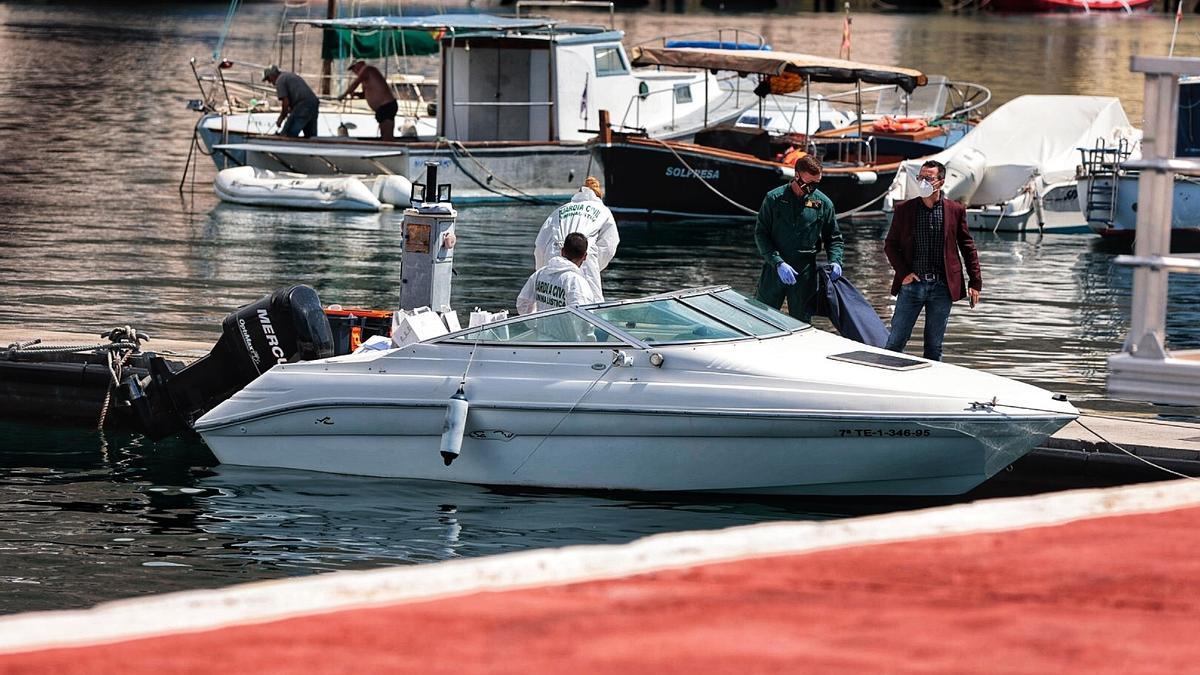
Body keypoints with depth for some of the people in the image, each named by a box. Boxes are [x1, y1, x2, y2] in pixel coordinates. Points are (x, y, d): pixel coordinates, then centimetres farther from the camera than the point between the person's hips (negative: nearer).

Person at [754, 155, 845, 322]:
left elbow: (834, 238, 13)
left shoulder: (823, 203, 4)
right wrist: (778, 263, -17)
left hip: (805, 274, 1)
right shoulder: (774, 199, -3)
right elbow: (760, 234, -5)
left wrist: (835, 261, -8)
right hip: (774, 269, -1)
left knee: (801, 322, 6)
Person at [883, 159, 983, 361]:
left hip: (942, 287, 0)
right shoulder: (904, 209, 4)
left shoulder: (955, 210, 4)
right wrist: (903, 272, -6)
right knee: (895, 342, -1)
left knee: (934, 347, 6)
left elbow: (968, 247, 8)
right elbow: (890, 245, 8)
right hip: (912, 284, 0)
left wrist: (975, 283, 4)